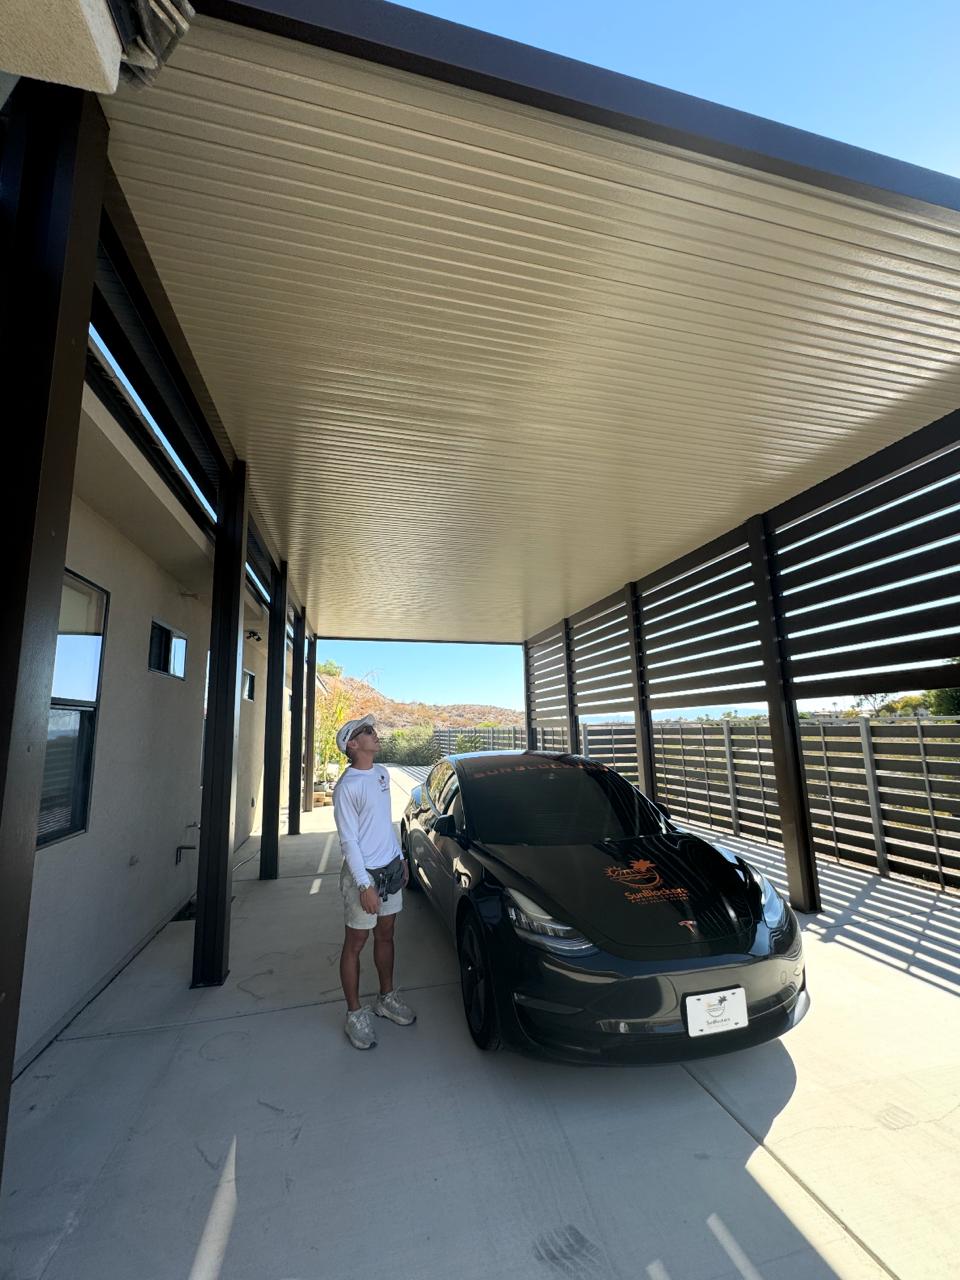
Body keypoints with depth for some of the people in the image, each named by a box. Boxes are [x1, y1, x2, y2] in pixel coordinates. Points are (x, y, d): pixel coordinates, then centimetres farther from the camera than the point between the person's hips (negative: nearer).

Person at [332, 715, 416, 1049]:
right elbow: (348, 841, -18)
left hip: (391, 868, 7)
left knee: (385, 936, 19)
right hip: (363, 874, -7)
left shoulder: (382, 773, 4)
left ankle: (387, 998, 37)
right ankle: (355, 1013, 26)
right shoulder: (347, 786, -20)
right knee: (355, 944, 9)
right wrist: (365, 885, -19)